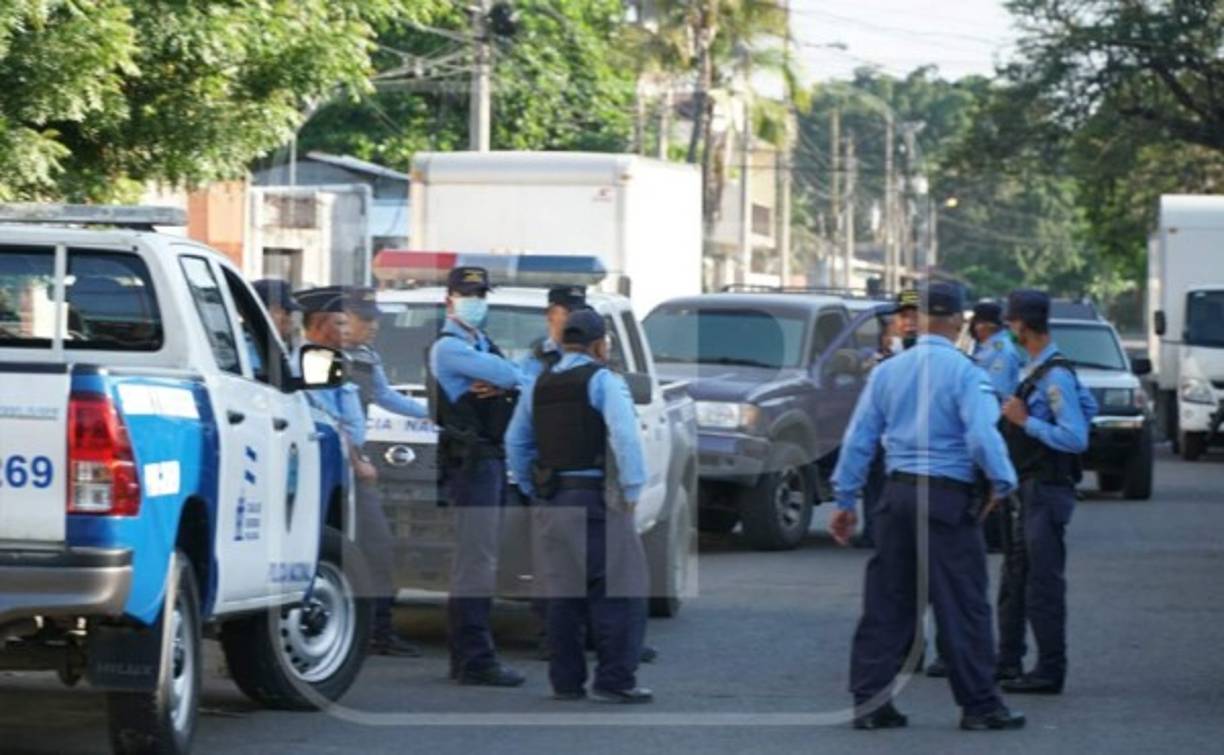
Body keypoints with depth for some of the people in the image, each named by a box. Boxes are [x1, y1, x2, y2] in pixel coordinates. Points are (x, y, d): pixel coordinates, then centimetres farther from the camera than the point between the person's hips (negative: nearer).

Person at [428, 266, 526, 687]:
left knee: (479, 559, 13)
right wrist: (507, 380, 3)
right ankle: (475, 660, -15)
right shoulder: (449, 348, -8)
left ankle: (467, 654, 18)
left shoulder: (483, 346, 22)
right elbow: (512, 375, -18)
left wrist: (499, 385, -10)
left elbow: (513, 378, 10)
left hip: (493, 458, 10)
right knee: (477, 560, -13)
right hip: (469, 458, -10)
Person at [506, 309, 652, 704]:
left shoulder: (538, 386, 14)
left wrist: (532, 489, 21)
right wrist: (632, 490, -13)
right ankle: (615, 680, -11)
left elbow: (516, 442, 18)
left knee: (563, 593, 12)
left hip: (552, 503, 7)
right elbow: (625, 437, -18)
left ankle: (566, 680, 12)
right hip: (596, 498, -7)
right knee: (617, 590, -5)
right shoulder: (603, 381, -7)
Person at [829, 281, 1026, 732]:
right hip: (948, 495, -5)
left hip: (898, 493, 5)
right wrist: (1004, 483, -3)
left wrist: (845, 500, 13)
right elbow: (982, 436, -17)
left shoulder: (887, 372, 7)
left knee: (887, 601, 9)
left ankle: (870, 702, 8)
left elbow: (859, 439, 8)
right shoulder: (964, 373, -9)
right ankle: (979, 706, 5)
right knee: (962, 604, 1)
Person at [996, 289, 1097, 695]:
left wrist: (1025, 421, -19)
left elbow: (1077, 438, -23)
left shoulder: (1055, 376, -18)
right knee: (1015, 580, 17)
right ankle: (1008, 662, 26)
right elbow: (1088, 406, 23)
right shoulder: (1037, 369, 11)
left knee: (1043, 584, -6)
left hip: (1046, 491, -10)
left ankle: (1050, 672, -2)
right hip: (1026, 490, 10)